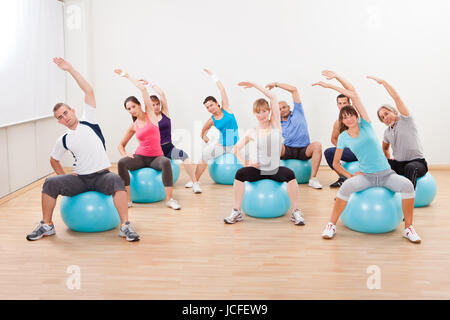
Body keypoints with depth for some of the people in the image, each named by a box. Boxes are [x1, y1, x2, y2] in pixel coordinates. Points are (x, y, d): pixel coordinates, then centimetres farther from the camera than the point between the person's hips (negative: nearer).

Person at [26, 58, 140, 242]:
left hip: (101, 176, -3)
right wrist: (63, 176, 8)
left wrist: (70, 69, -8)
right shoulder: (63, 140, 10)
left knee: (117, 181, -36)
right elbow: (54, 160, 26)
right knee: (50, 183, -20)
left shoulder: (89, 121, 2)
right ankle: (46, 226, -5)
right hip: (79, 179, 3)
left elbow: (89, 91, -5)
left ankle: (125, 226, -33)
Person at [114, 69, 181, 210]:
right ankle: (127, 199, -24)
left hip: (156, 157, -2)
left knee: (166, 162, -38)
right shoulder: (133, 127, 9)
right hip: (140, 156, 2)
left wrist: (127, 75, 5)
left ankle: (169, 199, -33)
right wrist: (125, 154, -5)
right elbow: (121, 144, 19)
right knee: (121, 163, -29)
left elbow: (143, 88, -3)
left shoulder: (150, 115, 3)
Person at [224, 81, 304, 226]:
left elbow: (273, 97, -7)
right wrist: (245, 162, -8)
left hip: (276, 170, -1)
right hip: (258, 170, 1)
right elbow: (236, 148, 9)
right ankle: (236, 212, -14)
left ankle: (296, 212, -17)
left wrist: (253, 85, -4)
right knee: (240, 173, -27)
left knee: (290, 174, -32)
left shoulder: (275, 124, -1)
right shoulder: (252, 132, 1)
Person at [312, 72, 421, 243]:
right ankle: (331, 225, -17)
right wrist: (350, 175, -5)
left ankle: (408, 228, -10)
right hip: (366, 176, 0)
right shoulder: (343, 137, 3)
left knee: (407, 185, -28)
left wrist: (329, 85, -5)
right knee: (346, 186, -32)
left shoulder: (366, 125, 0)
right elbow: (335, 163, 11)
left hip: (386, 174, 1)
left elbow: (354, 95, -8)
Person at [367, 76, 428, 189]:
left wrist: (383, 81, -9)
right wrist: (389, 159, 16)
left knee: (410, 168, -40)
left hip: (417, 162, -6)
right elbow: (385, 148, 34)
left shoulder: (405, 120, -3)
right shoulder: (387, 132, 14)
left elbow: (396, 97, -12)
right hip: (398, 164, 6)